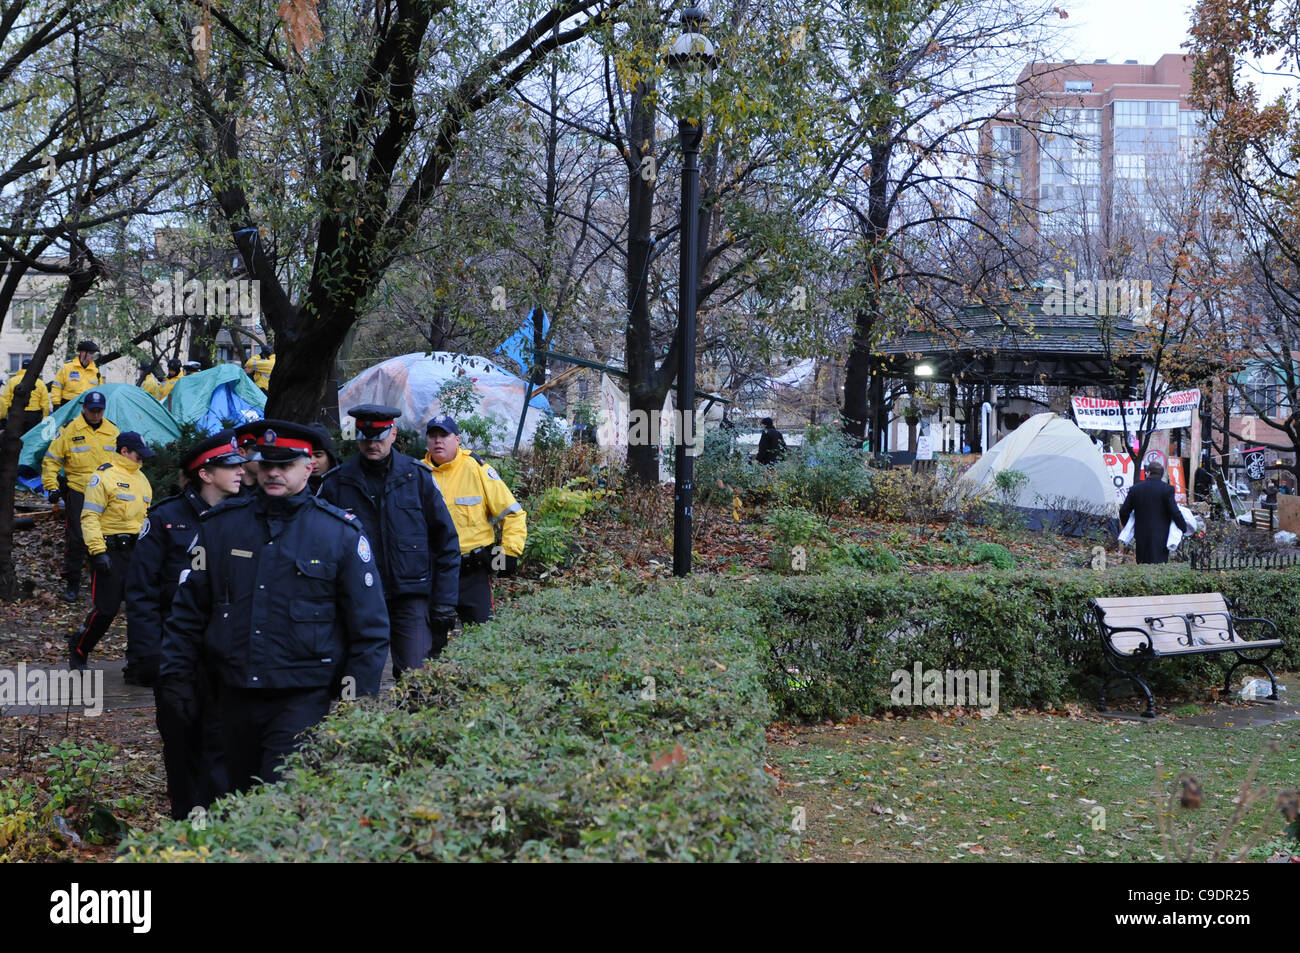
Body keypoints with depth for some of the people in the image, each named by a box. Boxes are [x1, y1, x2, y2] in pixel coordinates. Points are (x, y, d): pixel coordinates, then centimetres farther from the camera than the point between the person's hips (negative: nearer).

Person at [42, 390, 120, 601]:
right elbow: (51, 460, 2)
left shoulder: (113, 431, 6)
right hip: (79, 493, -3)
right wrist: (51, 486, -5)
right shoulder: (70, 430, -5)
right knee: (76, 540, -3)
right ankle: (72, 583, 7)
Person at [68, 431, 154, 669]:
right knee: (107, 609, -6)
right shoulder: (104, 476, -7)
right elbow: (90, 517, -12)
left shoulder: (141, 478, 18)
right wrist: (98, 551, -19)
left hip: (138, 551, 7)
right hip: (111, 551, -7)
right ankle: (78, 648, 15)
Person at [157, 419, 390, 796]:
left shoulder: (342, 532, -2)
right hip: (233, 698, 4)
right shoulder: (219, 524, 6)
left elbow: (370, 627, 0)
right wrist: (176, 678, 5)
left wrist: (356, 705, -3)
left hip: (304, 698, -4)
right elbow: (187, 609, 12)